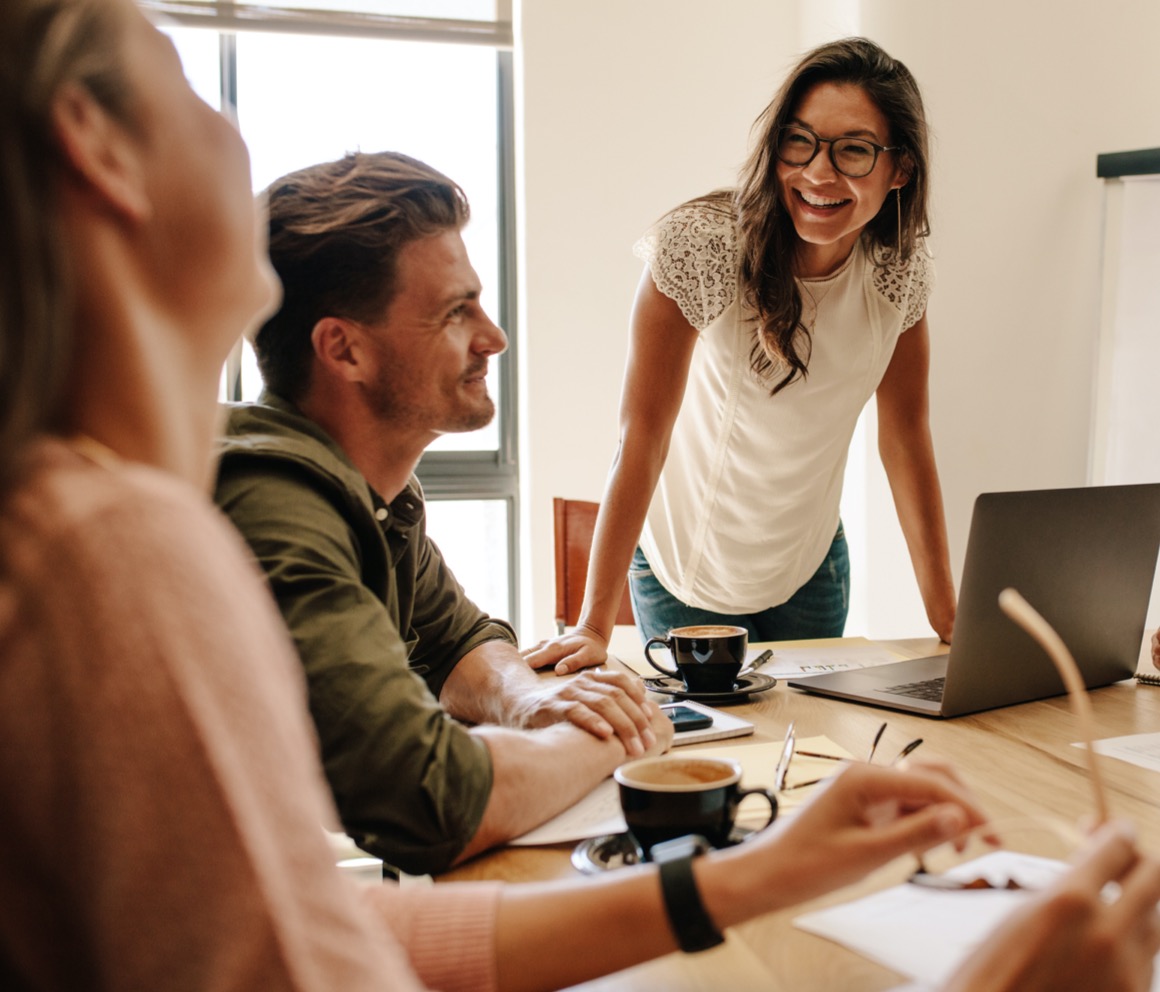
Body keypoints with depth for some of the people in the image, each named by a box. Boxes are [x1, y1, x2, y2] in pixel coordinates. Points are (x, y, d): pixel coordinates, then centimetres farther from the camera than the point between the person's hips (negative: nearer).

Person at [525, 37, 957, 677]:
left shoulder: (900, 268, -12)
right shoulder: (698, 245, -26)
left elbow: (906, 435, -3)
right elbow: (643, 436, -25)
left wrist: (946, 613, -5)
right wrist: (594, 626, -28)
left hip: (810, 567, 4)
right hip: (686, 565, -4)